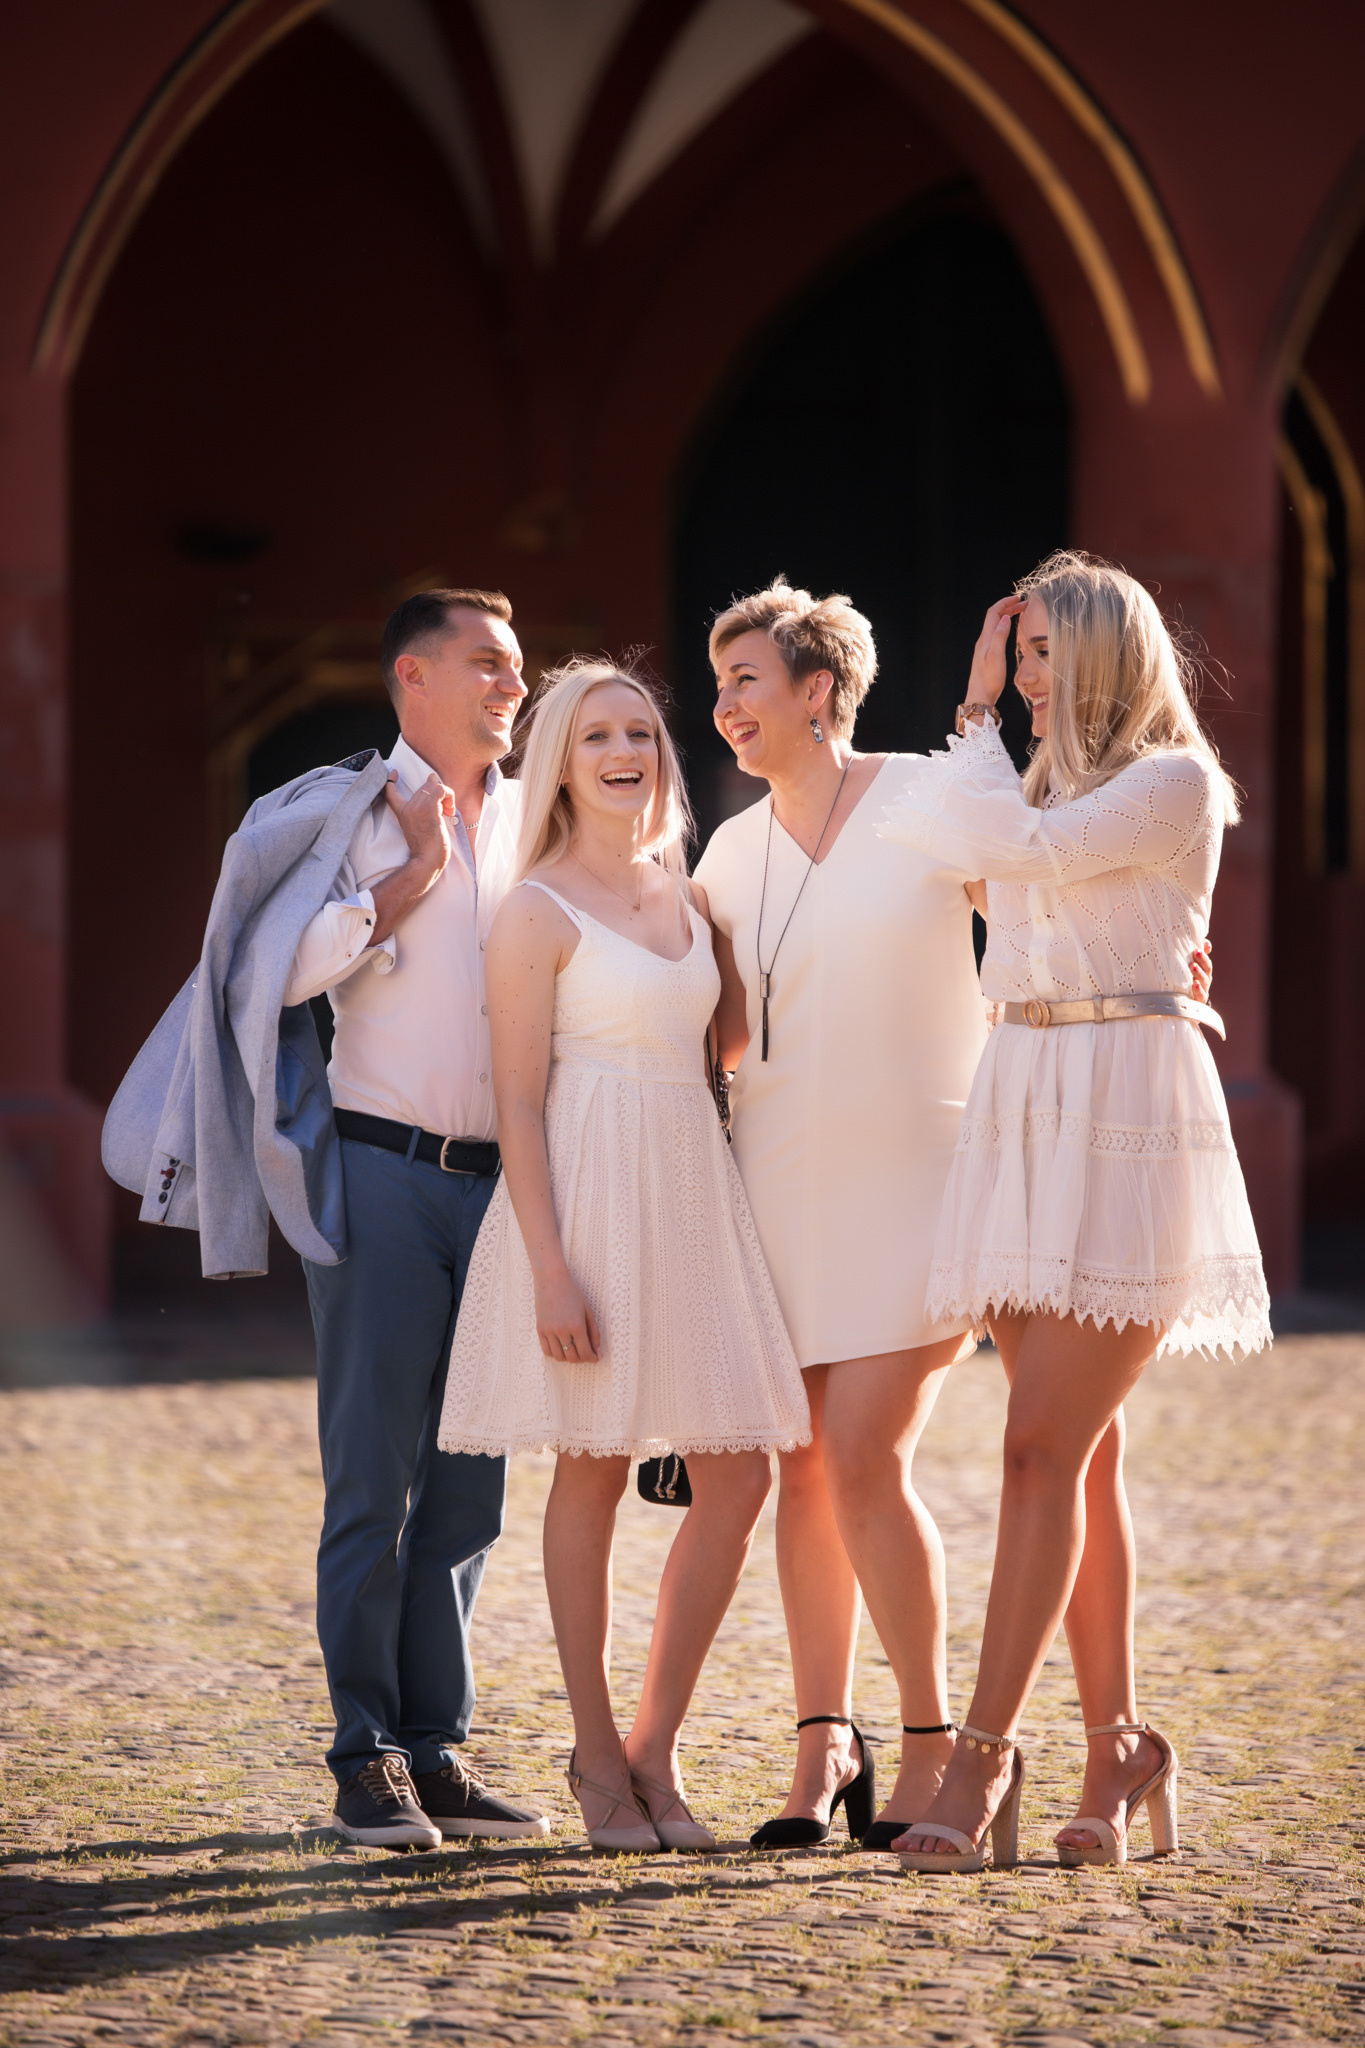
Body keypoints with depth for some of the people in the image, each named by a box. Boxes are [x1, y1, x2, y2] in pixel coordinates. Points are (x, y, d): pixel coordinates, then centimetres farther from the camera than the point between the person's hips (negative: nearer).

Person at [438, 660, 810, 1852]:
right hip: (589, 1192, -7)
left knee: (741, 1474, 2)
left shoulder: (683, 895, 14)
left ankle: (657, 1745, 12)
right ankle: (598, 1756, 9)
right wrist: (550, 1262, -17)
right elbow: (519, 1100, -10)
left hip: (695, 1192, 7)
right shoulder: (539, 912, -6)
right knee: (595, 1472, -1)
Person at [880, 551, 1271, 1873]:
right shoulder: (1045, 785, 20)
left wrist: (979, 717, -4)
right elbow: (911, 840, 18)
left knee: (1044, 1445, -12)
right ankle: (1118, 1748, 10)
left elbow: (1020, 848, -16)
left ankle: (984, 1753, -15)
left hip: (1127, 1109, -8)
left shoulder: (1173, 786, -5)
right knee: (1076, 1453, 6)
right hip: (1023, 1110, 8)